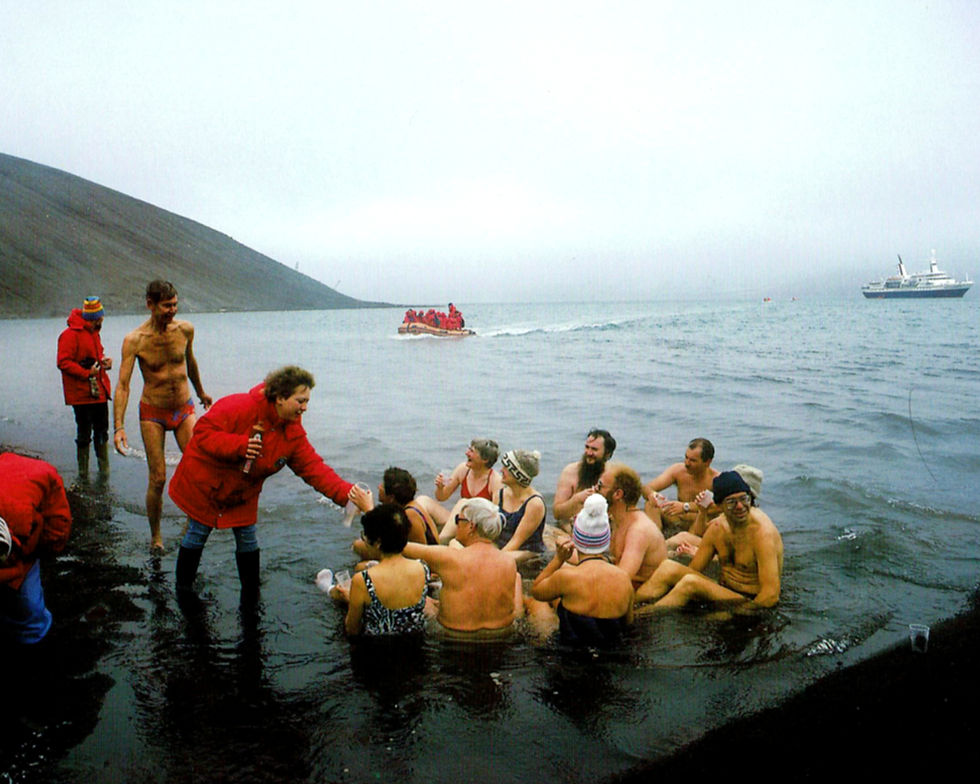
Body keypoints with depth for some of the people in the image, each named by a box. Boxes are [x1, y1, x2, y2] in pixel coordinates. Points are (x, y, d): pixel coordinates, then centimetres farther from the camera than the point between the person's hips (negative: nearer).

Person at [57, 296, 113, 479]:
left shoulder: (93, 331, 14)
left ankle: (104, 468, 23)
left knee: (101, 430, 13)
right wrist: (86, 373, -22)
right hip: (82, 393, -8)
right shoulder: (70, 334, -13)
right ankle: (83, 471, 12)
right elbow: (63, 362, -17)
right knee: (84, 432, 0)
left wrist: (104, 361, 8)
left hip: (99, 391, 8)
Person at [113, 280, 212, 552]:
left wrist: (200, 392, 31)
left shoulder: (185, 329, -4)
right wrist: (119, 427, -25)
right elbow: (122, 385, -16)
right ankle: (155, 536, 18)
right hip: (152, 414, -3)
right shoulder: (134, 340, -14)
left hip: (184, 409, 3)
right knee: (157, 478, -2)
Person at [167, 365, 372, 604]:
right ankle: (183, 591, 29)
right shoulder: (240, 407, -28)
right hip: (204, 483, -4)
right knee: (197, 535, 7)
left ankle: (251, 595, 24)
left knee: (247, 538, 6)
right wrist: (239, 446, -39)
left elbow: (315, 468, -14)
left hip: (243, 494, 5)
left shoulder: (294, 434, -11)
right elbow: (203, 432, -26)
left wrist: (348, 494, -27)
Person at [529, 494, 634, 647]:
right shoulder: (624, 578, -14)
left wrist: (558, 560, -3)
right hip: (612, 647, 4)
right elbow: (628, 621, 5)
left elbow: (535, 591, -2)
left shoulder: (566, 577, -25)